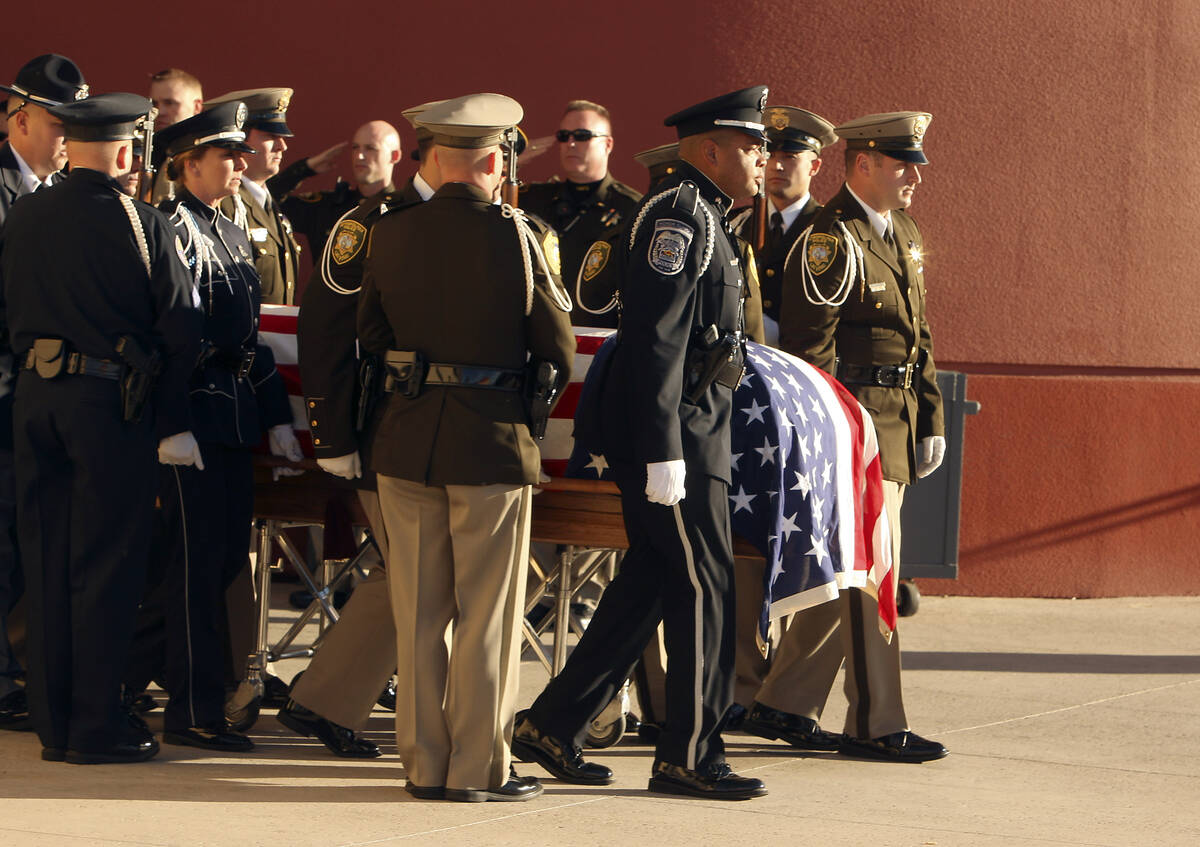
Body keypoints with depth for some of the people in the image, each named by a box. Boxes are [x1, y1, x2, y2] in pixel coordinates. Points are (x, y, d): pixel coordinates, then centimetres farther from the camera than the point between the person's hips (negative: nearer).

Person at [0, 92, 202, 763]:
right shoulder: (143, 226, -12)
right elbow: (181, 329, -9)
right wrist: (172, 421, 1)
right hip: (112, 404, -5)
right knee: (106, 566, 2)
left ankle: (54, 720, 17)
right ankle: (97, 725, 5)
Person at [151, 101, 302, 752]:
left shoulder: (232, 234, 19)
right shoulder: (173, 228, -10)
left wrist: (276, 418, 18)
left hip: (236, 415, 9)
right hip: (198, 419, -9)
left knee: (227, 557, 11)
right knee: (198, 564, -6)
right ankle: (193, 714, -2)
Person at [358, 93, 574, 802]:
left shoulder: (392, 233, 1)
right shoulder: (512, 234, -11)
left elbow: (370, 332, 12)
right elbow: (558, 342, -4)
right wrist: (543, 391, 16)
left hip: (407, 435, 4)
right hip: (492, 438, -4)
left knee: (419, 611, 10)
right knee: (486, 611, 4)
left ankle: (424, 763, 15)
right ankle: (479, 767, 6)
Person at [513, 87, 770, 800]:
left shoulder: (705, 218, 20)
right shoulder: (678, 214, -14)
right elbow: (656, 339, -21)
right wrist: (663, 452, -25)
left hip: (695, 428, 10)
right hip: (674, 431, -10)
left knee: (650, 583, 12)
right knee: (706, 588, -4)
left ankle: (553, 728, 16)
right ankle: (689, 756, 4)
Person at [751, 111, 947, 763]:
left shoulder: (904, 234, 17)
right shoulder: (831, 239, -13)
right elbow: (809, 346, -17)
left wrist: (931, 418, 17)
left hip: (897, 421, 9)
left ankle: (784, 706, 20)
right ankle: (875, 725, -2)